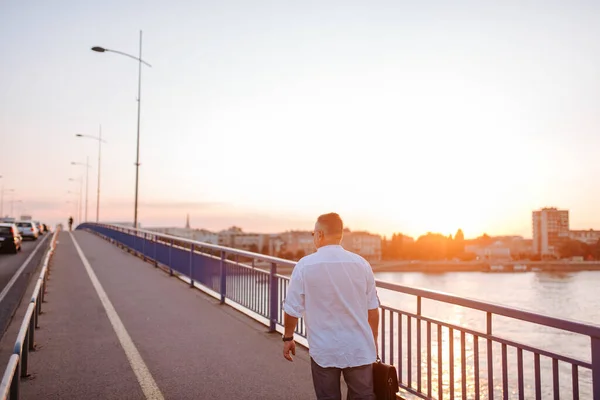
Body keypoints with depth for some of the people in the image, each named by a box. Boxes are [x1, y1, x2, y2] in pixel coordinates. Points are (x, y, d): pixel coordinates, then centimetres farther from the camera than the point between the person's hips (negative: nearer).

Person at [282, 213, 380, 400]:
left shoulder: (305, 265, -10)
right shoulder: (361, 264, -3)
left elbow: (292, 309, -6)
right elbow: (373, 309, 3)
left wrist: (288, 338, 11)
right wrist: (373, 340, 18)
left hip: (324, 350, -1)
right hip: (359, 349, 2)